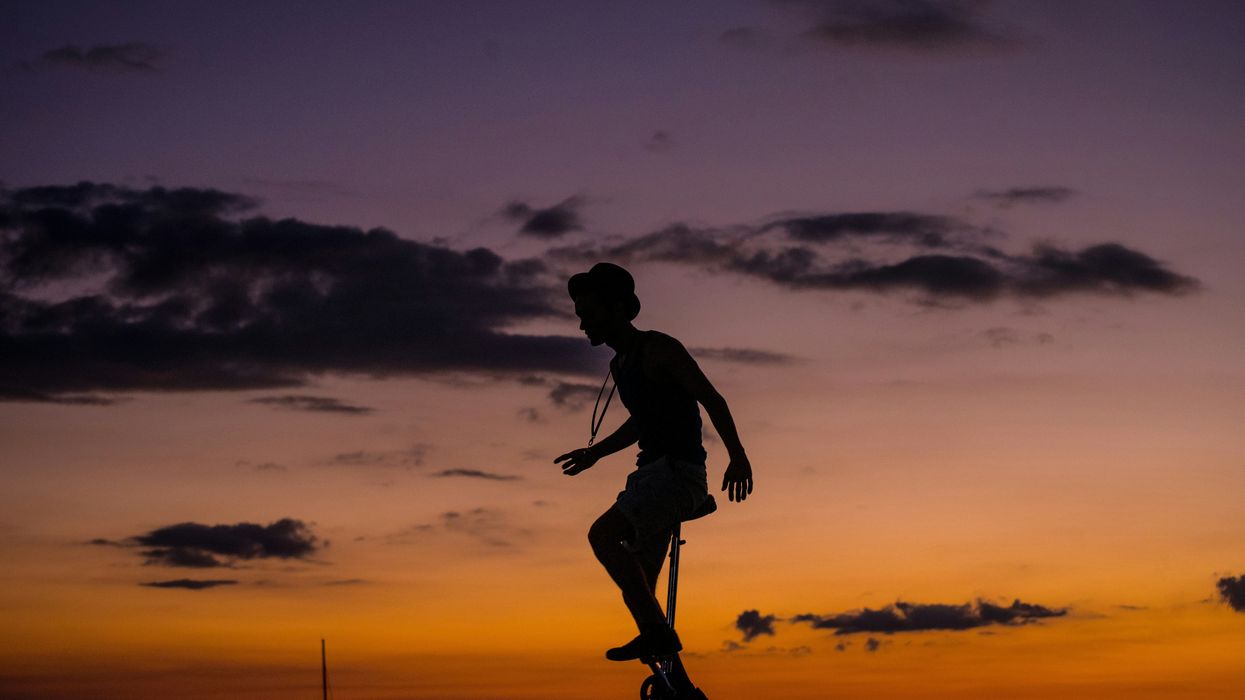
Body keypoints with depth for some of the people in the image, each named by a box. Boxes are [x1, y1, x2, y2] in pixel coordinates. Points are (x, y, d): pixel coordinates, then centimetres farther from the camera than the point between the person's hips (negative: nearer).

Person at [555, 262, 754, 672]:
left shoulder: (658, 349, -8)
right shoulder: (620, 365, 18)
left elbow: (712, 400, -17)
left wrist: (737, 455, -28)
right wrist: (595, 454, 32)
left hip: (677, 472, -10)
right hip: (652, 475, 10)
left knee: (603, 535, -27)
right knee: (637, 594, 6)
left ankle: (656, 633, -25)